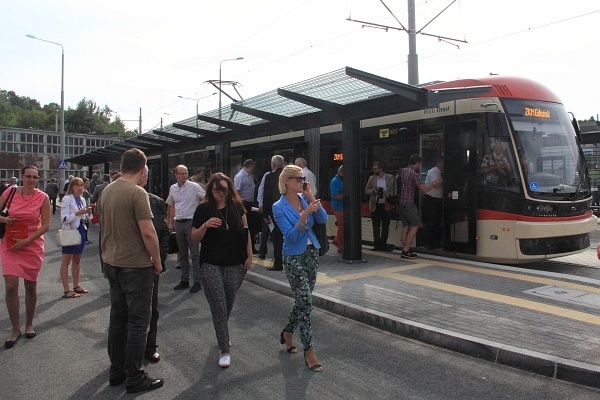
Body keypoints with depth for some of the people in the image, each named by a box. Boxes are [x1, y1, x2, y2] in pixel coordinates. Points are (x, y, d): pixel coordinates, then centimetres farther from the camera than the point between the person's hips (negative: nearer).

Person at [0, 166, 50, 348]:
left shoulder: (42, 197, -5)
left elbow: (45, 225, -5)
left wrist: (26, 241, -14)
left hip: (32, 245, 0)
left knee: (30, 286, 10)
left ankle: (29, 324, 29)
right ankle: (15, 329, 8)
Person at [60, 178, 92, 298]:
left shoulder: (82, 200, 11)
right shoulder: (67, 199, -10)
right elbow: (64, 218, -16)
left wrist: (87, 213, -1)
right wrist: (78, 213, -25)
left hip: (80, 230, 7)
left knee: (77, 259, 14)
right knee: (66, 261, -1)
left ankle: (76, 286, 24)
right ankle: (67, 290, 0)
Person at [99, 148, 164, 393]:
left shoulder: (107, 191, 6)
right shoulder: (137, 193, -18)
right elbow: (148, 232, -21)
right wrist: (157, 261, -9)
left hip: (112, 263, 8)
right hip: (136, 265, -8)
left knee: (118, 318, 17)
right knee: (137, 322, 2)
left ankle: (116, 372, 27)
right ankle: (135, 379, 11)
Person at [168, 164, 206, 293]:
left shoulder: (194, 186, -9)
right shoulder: (173, 188, 7)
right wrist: (171, 222, 16)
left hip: (191, 222, -5)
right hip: (178, 223, 6)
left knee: (195, 254, -2)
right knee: (182, 254, 13)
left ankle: (197, 282, 3)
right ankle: (184, 280, 23)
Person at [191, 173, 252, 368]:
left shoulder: (237, 206, 2)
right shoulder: (203, 209, -4)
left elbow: (245, 231, 8)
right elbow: (194, 238, -2)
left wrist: (249, 256, 3)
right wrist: (206, 225, -21)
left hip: (235, 264, 2)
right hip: (211, 264, -2)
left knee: (228, 304, 15)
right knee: (218, 306, -4)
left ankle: (222, 333, 43)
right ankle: (225, 350, 4)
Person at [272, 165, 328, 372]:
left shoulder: (305, 198, 3)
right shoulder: (279, 207, -12)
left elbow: (323, 219, -7)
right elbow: (291, 236, -19)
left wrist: (311, 197, -13)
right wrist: (305, 215, -30)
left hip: (312, 253, 6)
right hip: (294, 258, -6)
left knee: (302, 301, 15)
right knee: (305, 303, -7)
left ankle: (288, 332, 39)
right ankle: (309, 351, 4)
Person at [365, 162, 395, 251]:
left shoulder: (390, 177, 2)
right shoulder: (371, 178, 7)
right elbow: (366, 190, 6)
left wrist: (384, 191, -16)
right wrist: (374, 191, -12)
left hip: (386, 205, -1)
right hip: (375, 206, 1)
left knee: (385, 226, 3)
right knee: (376, 226, 6)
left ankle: (383, 244, 12)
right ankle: (376, 245, 13)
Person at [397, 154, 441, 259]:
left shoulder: (402, 171, 9)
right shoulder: (414, 174, -13)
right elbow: (424, 189, -10)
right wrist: (434, 183, 5)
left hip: (400, 202, 8)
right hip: (408, 203, -8)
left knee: (405, 226, 11)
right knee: (415, 225, 0)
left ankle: (404, 250, 10)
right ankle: (406, 251, -5)